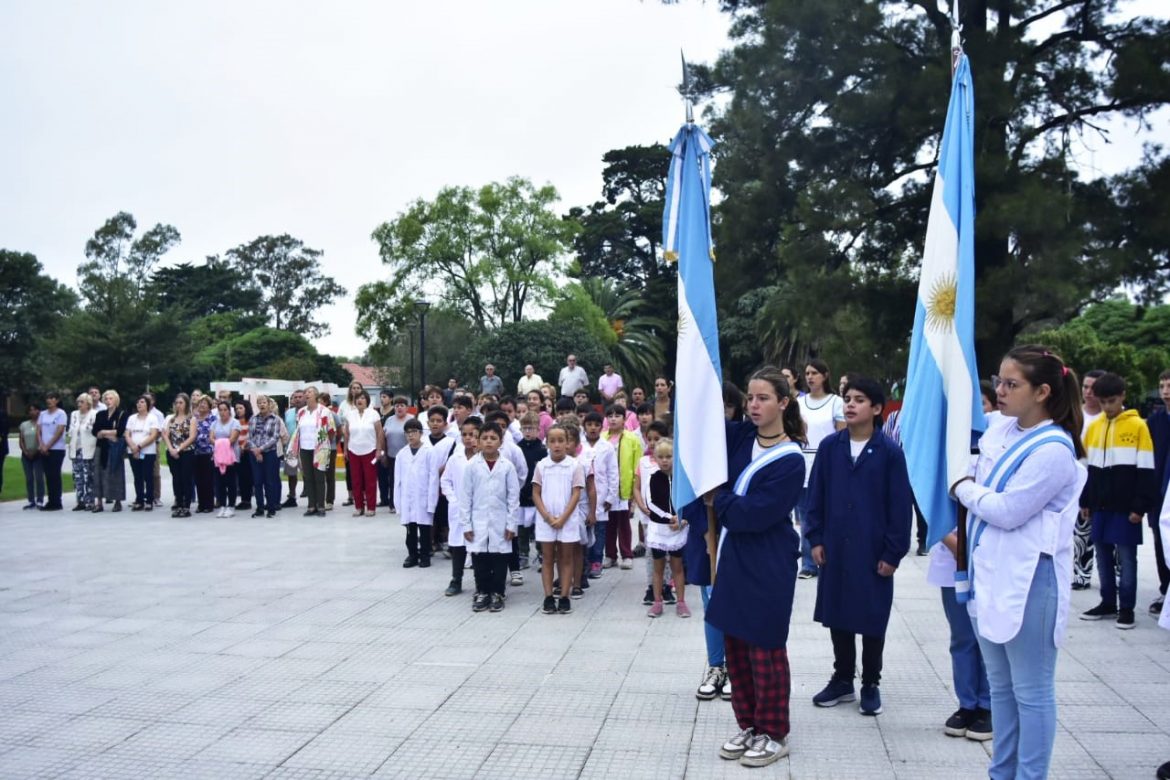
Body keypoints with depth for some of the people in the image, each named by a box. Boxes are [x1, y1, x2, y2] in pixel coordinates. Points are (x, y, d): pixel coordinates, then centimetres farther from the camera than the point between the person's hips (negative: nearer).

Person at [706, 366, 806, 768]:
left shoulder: (791, 461, -15)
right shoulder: (740, 437, 5)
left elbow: (755, 513, -21)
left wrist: (717, 499, -9)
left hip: (767, 566, -7)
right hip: (733, 559, 7)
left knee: (765, 650, 3)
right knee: (735, 645, 13)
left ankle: (774, 734, 19)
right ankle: (749, 726, 27)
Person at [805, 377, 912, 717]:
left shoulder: (890, 452, -9)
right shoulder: (829, 446, 0)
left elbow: (900, 506, -7)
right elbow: (816, 495, 4)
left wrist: (893, 553, -8)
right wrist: (815, 538, 0)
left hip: (873, 551, -3)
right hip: (835, 548, 3)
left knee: (872, 618, 9)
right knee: (836, 614, 13)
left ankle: (871, 685, 25)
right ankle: (842, 680, 28)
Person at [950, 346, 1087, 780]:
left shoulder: (1054, 450, -17)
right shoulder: (998, 427, 6)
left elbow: (1007, 511, -19)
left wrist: (962, 488, -5)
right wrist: (963, 535, 11)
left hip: (1028, 581, -8)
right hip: (990, 574, 8)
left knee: (1031, 692, 5)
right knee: (1001, 686, 19)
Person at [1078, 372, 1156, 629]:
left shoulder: (1137, 426, -7)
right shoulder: (1094, 427, 8)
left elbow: (1145, 470, -8)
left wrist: (1140, 506, -11)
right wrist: (1085, 501, 11)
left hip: (1126, 507, -5)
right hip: (1100, 506, 5)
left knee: (1126, 558, 1)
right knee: (1102, 556, 10)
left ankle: (1126, 608, 10)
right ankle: (1108, 603, 22)